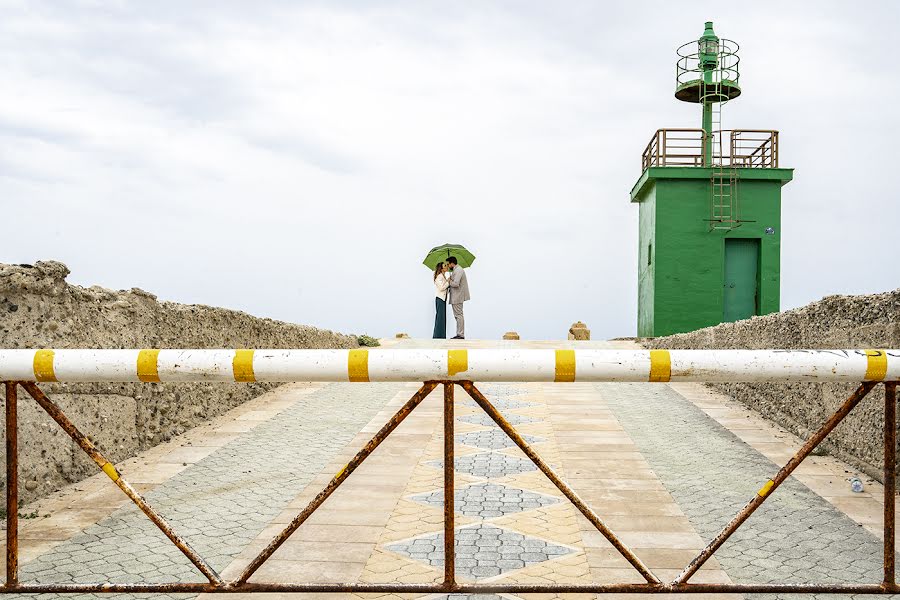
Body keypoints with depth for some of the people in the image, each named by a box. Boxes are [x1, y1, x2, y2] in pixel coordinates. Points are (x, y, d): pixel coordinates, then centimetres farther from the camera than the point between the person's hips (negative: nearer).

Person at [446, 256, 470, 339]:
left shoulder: (458, 270, -17)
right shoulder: (456, 270, 16)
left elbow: (455, 284, -26)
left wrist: (449, 281, -10)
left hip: (457, 297, -11)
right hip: (456, 297, 11)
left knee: (459, 315, -8)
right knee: (457, 315, 13)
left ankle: (461, 335, -6)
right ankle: (459, 334, 18)